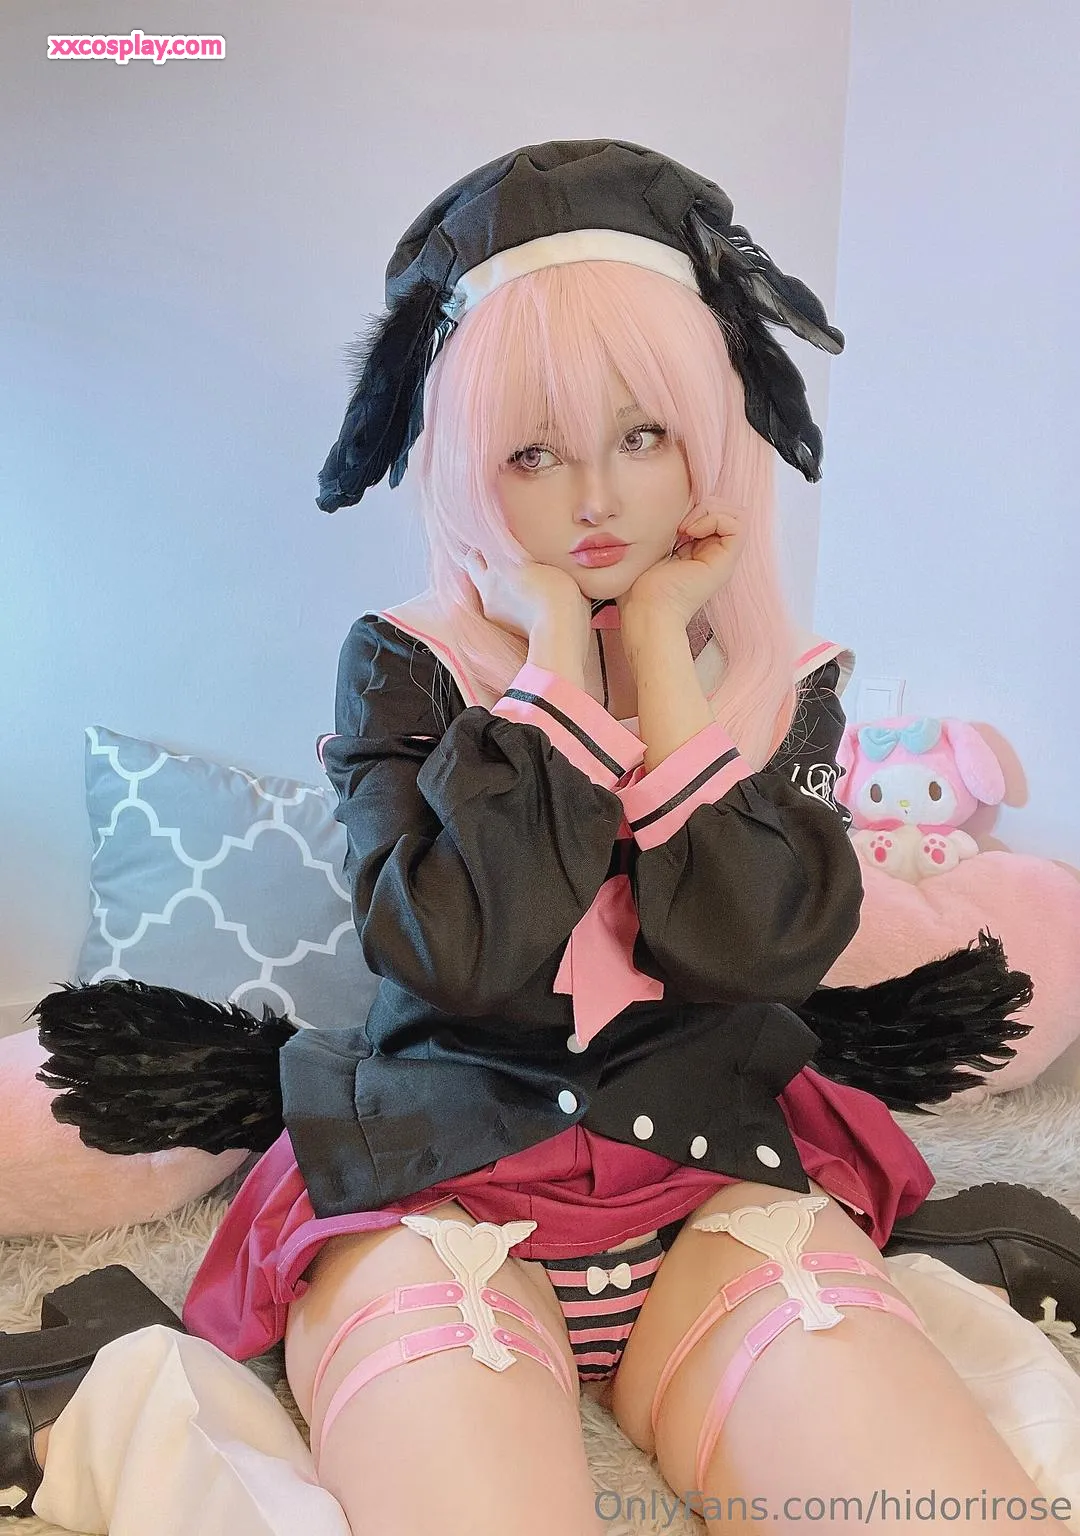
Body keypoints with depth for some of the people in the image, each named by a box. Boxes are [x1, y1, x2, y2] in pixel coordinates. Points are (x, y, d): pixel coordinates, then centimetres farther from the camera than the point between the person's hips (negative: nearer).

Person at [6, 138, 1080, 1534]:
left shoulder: (786, 684, 7)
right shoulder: (403, 666, 1)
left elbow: (751, 950, -11)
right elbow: (462, 950, -15)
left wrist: (659, 648, -7)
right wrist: (559, 658, -10)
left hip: (710, 1183, 3)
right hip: (444, 1187, -2)